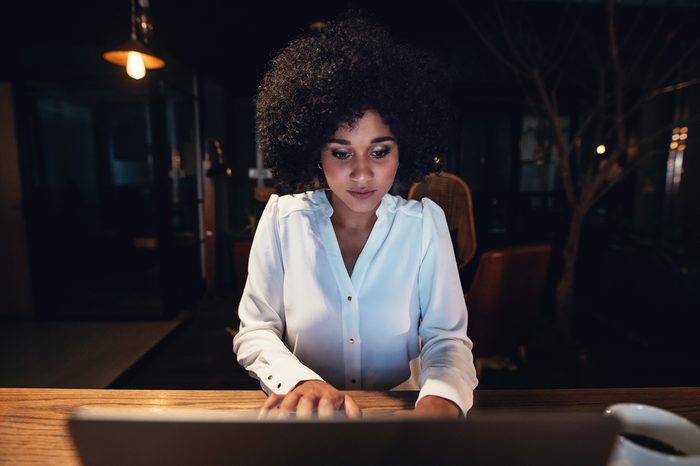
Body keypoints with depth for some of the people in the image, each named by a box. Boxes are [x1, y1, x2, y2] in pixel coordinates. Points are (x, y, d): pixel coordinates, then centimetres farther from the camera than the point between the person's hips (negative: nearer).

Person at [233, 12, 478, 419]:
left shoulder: (425, 222, -8)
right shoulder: (283, 218, -8)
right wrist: (302, 384, -24)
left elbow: (446, 338, -8)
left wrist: (440, 401, -28)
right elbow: (254, 334, -6)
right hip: (309, 415, 1)